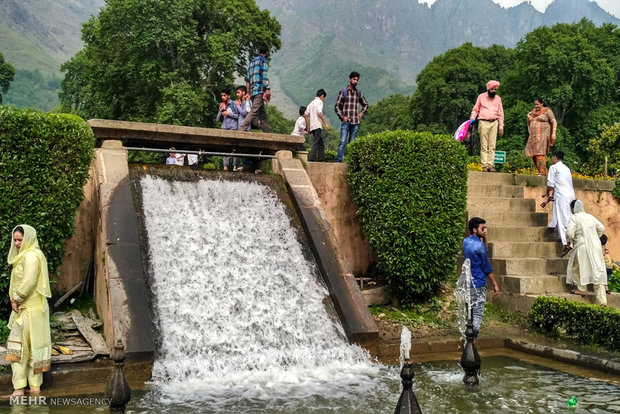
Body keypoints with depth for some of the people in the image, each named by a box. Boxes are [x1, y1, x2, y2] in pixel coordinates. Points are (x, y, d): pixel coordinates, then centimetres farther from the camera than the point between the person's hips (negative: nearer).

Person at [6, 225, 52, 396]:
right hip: (25, 307, 9)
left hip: (29, 310, -9)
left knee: (18, 346, -5)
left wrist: (16, 299, -12)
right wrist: (15, 300, 7)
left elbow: (28, 282, -23)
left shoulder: (31, 256, -16)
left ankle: (19, 387, 0)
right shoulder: (26, 255, 16)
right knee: (33, 344, 11)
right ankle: (35, 385, 17)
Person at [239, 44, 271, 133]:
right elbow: (264, 74, -13)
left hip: (252, 91, 8)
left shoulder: (252, 61, 25)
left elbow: (248, 78, 21)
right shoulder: (263, 60, 3)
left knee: (263, 114, 9)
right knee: (254, 111, -14)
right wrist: (267, 89, -20)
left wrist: (248, 93, 20)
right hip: (260, 90, -8)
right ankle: (241, 130, -23)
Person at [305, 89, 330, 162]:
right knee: (315, 143, -11)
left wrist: (308, 127, 21)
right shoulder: (319, 102, -3)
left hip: (312, 126, 9)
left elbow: (305, 115, 18)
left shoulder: (311, 103, 21)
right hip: (317, 126, -9)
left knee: (321, 143, 14)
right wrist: (326, 123, -16)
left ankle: (321, 159, 12)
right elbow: (319, 113, -18)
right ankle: (311, 159, -16)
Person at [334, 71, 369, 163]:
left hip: (356, 122, 4)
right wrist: (342, 117, -8)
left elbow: (365, 105, 28)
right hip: (346, 121, -4)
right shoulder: (343, 92, 3)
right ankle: (338, 161, -15)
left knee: (352, 143, 5)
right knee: (343, 142, -12)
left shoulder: (359, 93, 14)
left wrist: (362, 113, 11)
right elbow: (337, 106, 2)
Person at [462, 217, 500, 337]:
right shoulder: (479, 245, -17)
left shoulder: (466, 241, 7)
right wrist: (495, 284, -5)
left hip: (467, 282, 8)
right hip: (478, 284, -8)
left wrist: (484, 239, 4)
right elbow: (487, 268, -12)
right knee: (477, 313, -2)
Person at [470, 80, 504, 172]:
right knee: (484, 146, -6)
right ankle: (484, 166, -8)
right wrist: (473, 117, -7)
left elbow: (500, 114, 17)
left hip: (494, 123, 2)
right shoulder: (481, 97, 7)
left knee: (492, 146, -3)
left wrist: (501, 126, 10)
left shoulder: (498, 98, 14)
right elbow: (475, 109, 12)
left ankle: (490, 165, -3)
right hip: (483, 123, -2)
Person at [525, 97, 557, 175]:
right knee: (533, 154, 0)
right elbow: (529, 124, 26)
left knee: (540, 153, -18)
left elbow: (554, 122, -6)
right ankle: (540, 171, 6)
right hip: (533, 136, 7)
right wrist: (528, 118, 5)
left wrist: (553, 133, -17)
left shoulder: (547, 111, 0)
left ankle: (542, 172, -20)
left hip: (543, 135, -6)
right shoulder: (533, 112, 18)